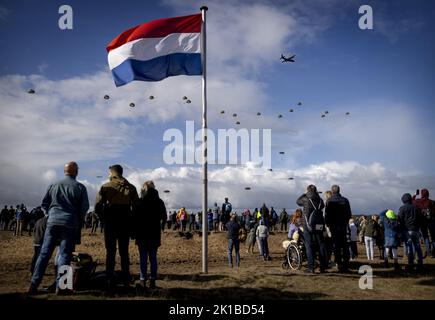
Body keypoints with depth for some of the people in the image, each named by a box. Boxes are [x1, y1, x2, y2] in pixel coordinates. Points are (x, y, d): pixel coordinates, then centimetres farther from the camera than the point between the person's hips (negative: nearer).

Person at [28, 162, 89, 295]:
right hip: (70, 223, -3)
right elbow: (85, 207, -1)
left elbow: (44, 204, 10)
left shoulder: (54, 185, 9)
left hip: (53, 221, 3)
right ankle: (59, 286, 0)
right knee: (64, 254, 2)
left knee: (44, 253, 8)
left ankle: (34, 285, 8)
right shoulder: (80, 187, -1)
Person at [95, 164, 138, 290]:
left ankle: (110, 282, 2)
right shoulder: (131, 188, 4)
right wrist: (131, 221, 11)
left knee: (110, 252, 3)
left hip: (110, 223, -2)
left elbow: (97, 207, -8)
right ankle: (125, 280, 14)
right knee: (124, 252, 11)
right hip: (125, 223, 2)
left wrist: (104, 218, 7)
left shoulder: (106, 187, -3)